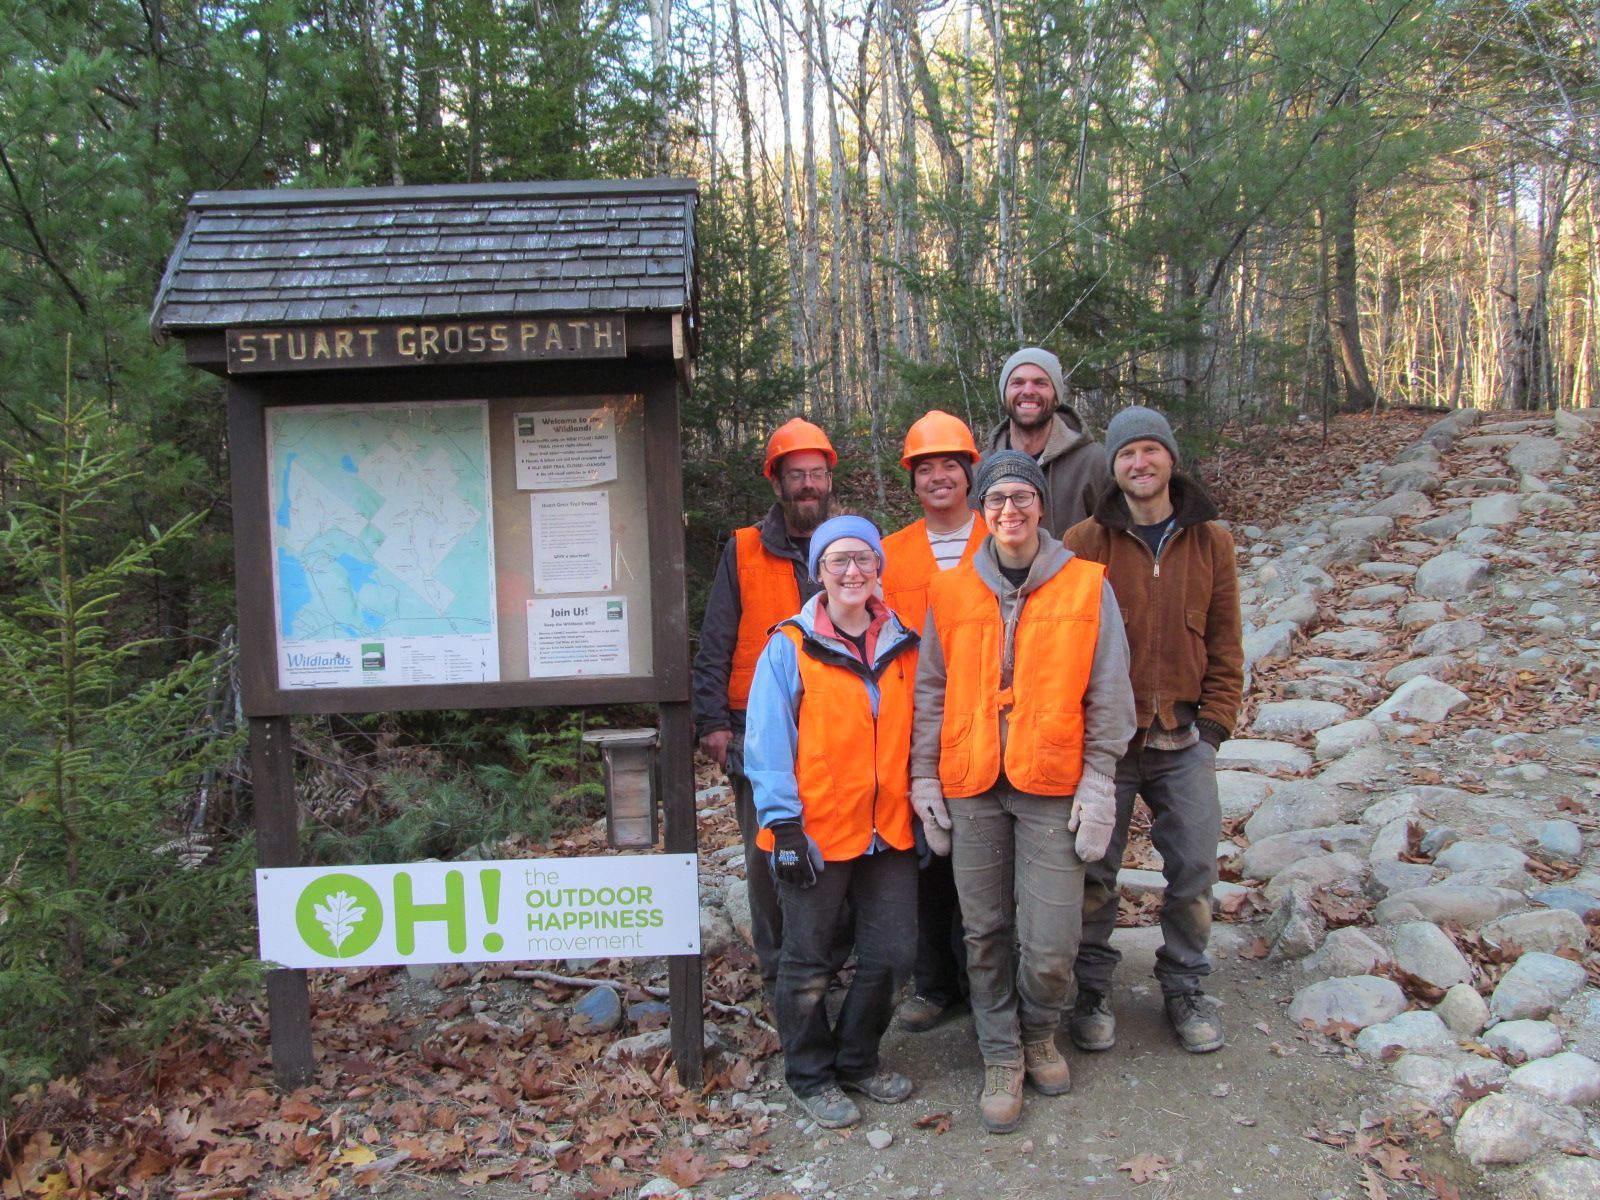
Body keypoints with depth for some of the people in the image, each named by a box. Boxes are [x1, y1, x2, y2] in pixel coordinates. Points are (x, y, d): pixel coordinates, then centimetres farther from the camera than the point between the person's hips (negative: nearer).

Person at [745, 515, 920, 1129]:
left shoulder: (903, 646, 7)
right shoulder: (790, 647, -7)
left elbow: (912, 734, 14)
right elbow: (767, 744, -9)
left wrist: (921, 809, 10)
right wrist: (784, 826, -14)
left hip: (889, 832, 4)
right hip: (817, 835, -4)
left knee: (891, 954, 11)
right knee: (809, 963, 8)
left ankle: (857, 1060, 33)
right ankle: (812, 1075, 28)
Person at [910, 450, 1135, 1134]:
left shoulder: (1088, 586, 1)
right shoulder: (949, 592, 6)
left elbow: (1108, 694, 2)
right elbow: (930, 691, 10)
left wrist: (1098, 781, -2)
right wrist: (924, 774, 6)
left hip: (1054, 787, -2)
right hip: (971, 787, 2)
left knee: (1051, 941, -2)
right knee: (985, 931, 9)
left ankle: (1039, 1033, 28)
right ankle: (1001, 1057, 27)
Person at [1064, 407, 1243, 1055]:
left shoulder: (1210, 540, 5)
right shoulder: (1085, 541, -3)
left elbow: (1224, 642, 8)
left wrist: (1214, 723, 1)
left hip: (1183, 740, 2)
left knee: (1194, 870, 9)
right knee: (1094, 871, 6)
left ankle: (1185, 987, 29)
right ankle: (1092, 989, 24)